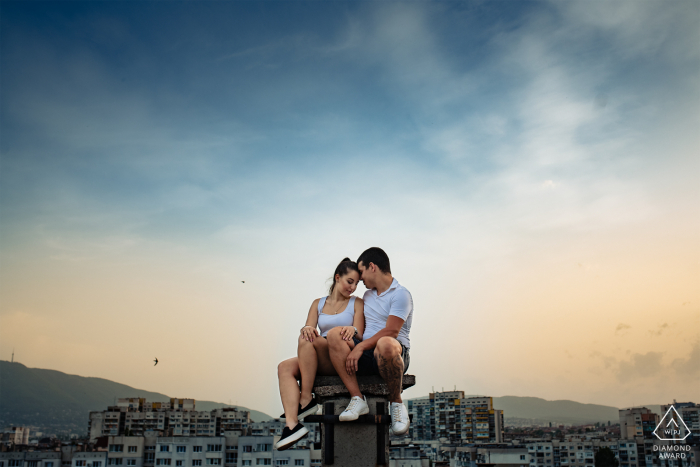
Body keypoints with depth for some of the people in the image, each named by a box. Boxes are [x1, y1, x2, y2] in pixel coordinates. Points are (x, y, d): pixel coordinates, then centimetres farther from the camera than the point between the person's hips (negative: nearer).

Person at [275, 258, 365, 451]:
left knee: (307, 340, -28)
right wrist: (306, 329, -19)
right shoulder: (318, 304, 20)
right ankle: (292, 425, -36)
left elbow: (358, 336, -1)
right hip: (322, 362, 4)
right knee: (285, 367, -23)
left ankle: (306, 400, -23)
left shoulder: (357, 303, 11)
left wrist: (352, 330, -25)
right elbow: (308, 329, 6)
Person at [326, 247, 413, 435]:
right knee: (334, 334, -20)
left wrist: (361, 347, -19)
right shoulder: (367, 295, 25)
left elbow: (391, 331, -14)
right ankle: (357, 399, -26)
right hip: (367, 357, 7)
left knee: (384, 344, -43)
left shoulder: (400, 294, -2)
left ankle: (397, 403, -19)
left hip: (396, 354, -6)